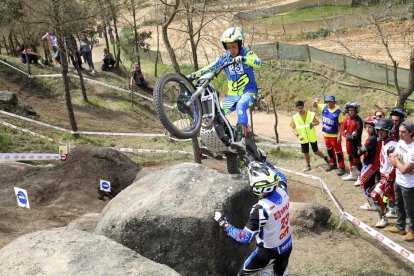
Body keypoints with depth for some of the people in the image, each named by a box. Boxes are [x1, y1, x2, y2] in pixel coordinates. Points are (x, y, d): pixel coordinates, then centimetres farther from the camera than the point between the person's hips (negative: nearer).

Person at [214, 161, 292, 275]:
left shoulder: (261, 209, -34)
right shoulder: (282, 191, -17)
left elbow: (244, 238, -28)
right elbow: (282, 178, 11)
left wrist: (223, 223, -19)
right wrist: (266, 164, 17)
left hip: (269, 251, -6)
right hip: (287, 246, 6)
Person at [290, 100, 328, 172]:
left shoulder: (311, 114, -10)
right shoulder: (295, 117, -6)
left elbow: (317, 122, 0)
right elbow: (293, 128, -1)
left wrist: (313, 124, -23)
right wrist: (297, 135, -16)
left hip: (312, 137, -2)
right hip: (303, 139, 2)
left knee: (316, 151, 7)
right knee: (306, 153, 10)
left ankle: (325, 157, 36)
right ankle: (308, 166, 29)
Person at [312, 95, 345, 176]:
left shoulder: (338, 111, -20)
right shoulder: (324, 107, -3)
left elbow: (340, 125, -17)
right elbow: (315, 105, 9)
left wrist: (340, 136, -18)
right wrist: (315, 101, -15)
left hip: (335, 136, -7)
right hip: (326, 134, 7)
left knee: (338, 152, 3)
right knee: (329, 150, 21)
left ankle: (342, 167, 14)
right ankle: (333, 164, 38)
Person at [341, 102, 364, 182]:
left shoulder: (358, 121, -18)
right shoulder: (347, 118, 3)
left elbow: (357, 133, -20)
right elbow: (343, 129, 7)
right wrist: (346, 134, -8)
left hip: (356, 143, -8)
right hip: (348, 141, 8)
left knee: (356, 159, -7)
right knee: (351, 158, 19)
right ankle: (352, 175, 34)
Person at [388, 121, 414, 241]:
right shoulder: (400, 142, -4)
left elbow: (403, 170, -28)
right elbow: (392, 160, 0)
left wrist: (396, 159, -12)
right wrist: (403, 166, -18)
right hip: (398, 180, 8)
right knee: (399, 205, 23)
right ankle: (400, 226, 41)